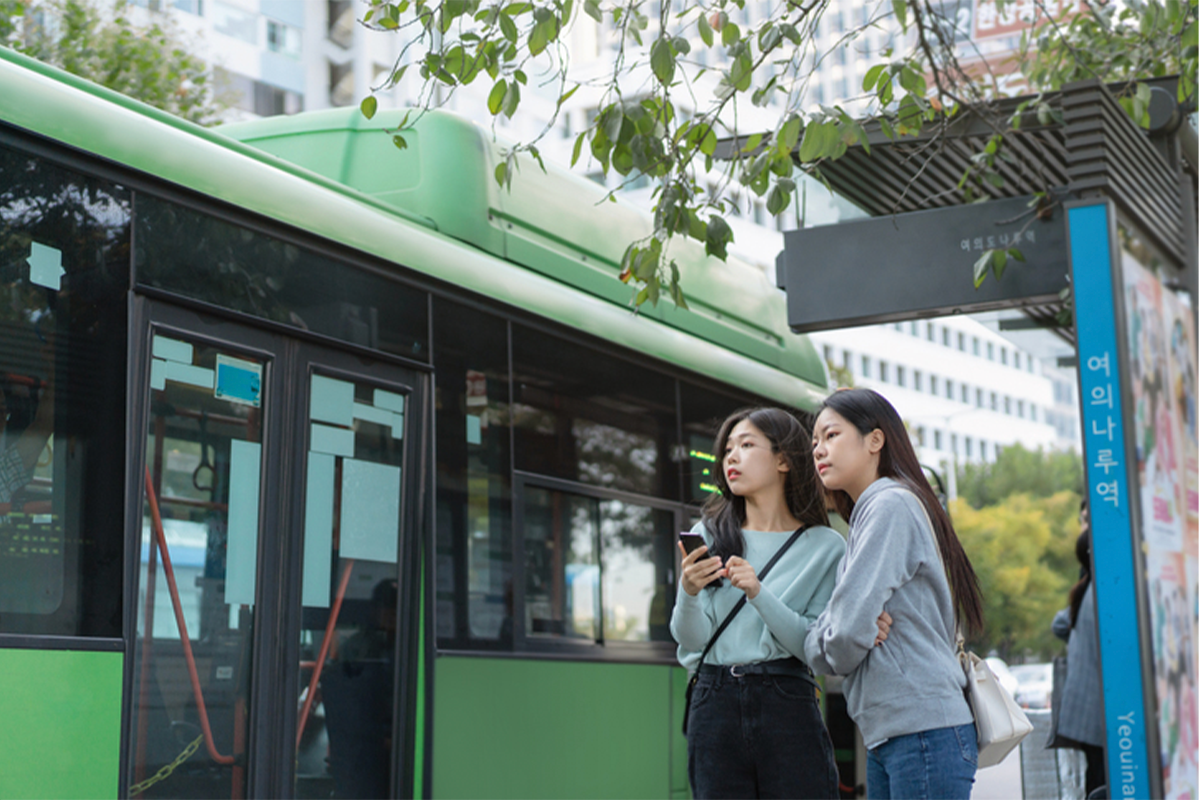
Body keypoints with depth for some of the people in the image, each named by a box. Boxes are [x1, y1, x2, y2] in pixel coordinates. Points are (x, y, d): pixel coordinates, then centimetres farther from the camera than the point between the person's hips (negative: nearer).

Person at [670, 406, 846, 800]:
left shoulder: (825, 546, 4)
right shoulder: (709, 534, 10)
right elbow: (691, 641, 3)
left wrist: (759, 593, -18)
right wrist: (688, 591, -17)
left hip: (787, 708, -2)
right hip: (714, 705, 2)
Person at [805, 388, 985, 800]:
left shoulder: (892, 504, -10)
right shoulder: (865, 514, 20)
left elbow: (848, 630, -18)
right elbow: (815, 641, 13)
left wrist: (835, 649, 3)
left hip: (925, 730, -9)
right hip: (885, 734, 9)